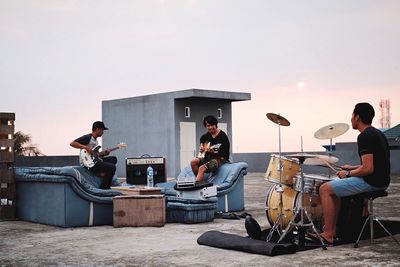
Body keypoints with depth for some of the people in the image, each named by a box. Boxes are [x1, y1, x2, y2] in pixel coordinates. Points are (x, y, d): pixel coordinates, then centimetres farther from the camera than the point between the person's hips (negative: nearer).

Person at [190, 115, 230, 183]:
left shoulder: (223, 136, -12)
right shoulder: (206, 136, 9)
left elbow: (225, 154, -17)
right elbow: (202, 140, 35)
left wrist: (213, 152, -30)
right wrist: (201, 146, 15)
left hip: (220, 159, -7)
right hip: (208, 157, 7)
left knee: (202, 168, -31)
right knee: (193, 162, -18)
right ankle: (199, 181, -10)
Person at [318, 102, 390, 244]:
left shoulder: (365, 137, -18)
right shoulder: (377, 133, 14)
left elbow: (368, 169, -25)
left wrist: (348, 174, -9)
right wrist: (353, 168, 19)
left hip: (371, 182, -11)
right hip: (381, 181, 11)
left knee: (325, 189, -6)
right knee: (335, 186, 22)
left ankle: (328, 235, -3)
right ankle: (333, 230, 20)